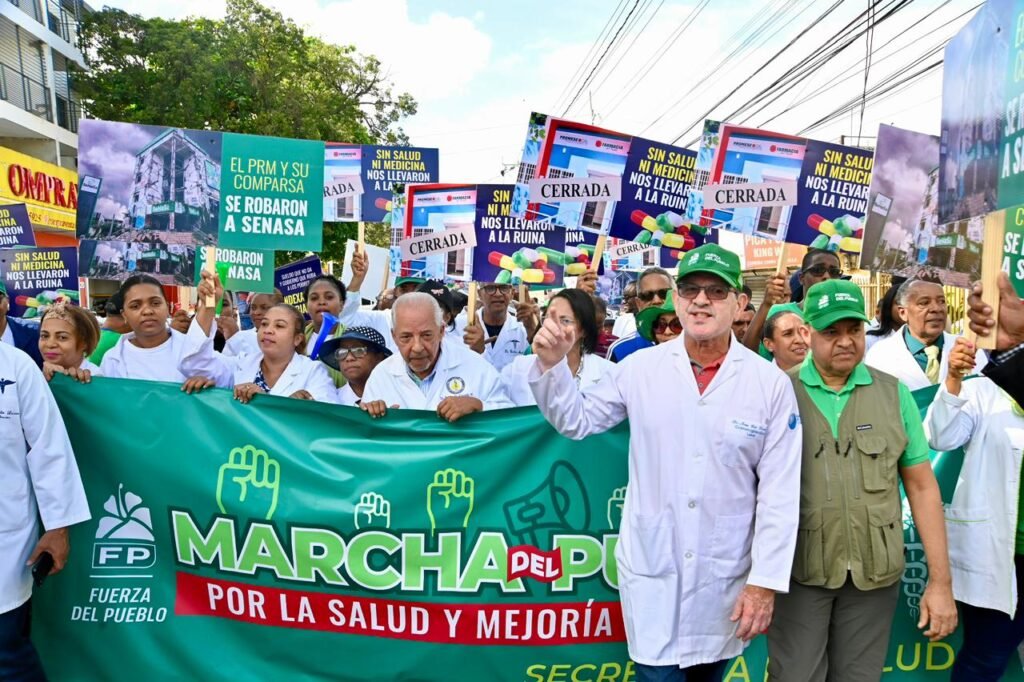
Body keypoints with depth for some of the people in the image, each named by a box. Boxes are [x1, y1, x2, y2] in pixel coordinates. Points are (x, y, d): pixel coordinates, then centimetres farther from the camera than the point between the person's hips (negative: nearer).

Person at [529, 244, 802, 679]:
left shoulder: (771, 383, -9)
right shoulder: (640, 369, -6)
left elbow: (779, 493, -7)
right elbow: (577, 421, 5)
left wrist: (765, 581, -7)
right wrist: (552, 365, -11)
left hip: (725, 577, 1)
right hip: (651, 570, 0)